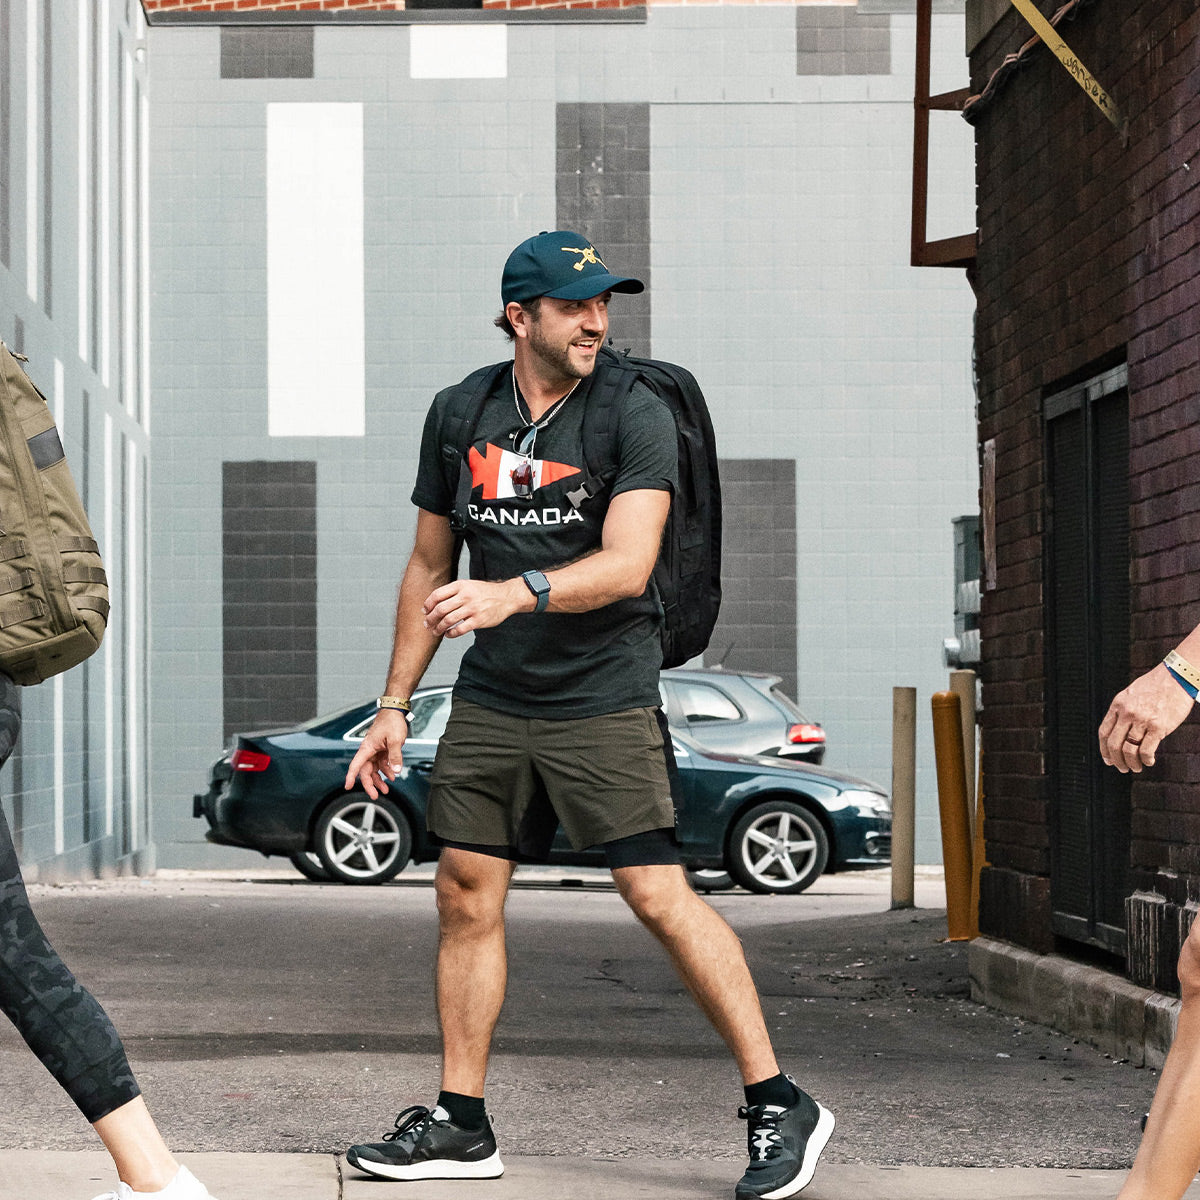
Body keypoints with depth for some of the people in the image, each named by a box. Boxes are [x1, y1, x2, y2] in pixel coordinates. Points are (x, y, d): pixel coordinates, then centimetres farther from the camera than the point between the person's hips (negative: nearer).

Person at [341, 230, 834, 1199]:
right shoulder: (459, 415, 7)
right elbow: (430, 568, 16)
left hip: (604, 701, -5)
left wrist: (516, 592, -35)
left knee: (658, 894, -10)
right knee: (466, 898, 4)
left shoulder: (637, 415, -7)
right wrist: (395, 705, 14)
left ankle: (780, 1107, -1)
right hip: (492, 702, 5)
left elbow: (626, 565, -19)